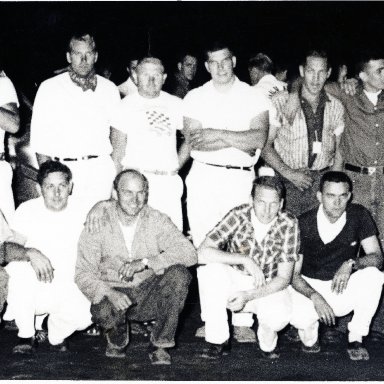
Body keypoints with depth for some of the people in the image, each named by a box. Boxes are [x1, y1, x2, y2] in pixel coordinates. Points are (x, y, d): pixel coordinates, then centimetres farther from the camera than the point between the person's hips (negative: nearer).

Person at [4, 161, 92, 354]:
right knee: (18, 268, -33)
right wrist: (31, 252, -33)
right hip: (33, 289, 0)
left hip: (67, 289, 1)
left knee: (85, 315, -29)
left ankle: (56, 336, 9)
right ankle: (26, 336, -11)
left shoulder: (79, 213, -1)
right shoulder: (27, 210, -6)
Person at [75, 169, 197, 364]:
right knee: (103, 311, -35)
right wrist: (108, 293, -31)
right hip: (115, 293, -1)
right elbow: (83, 274, -10)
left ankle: (160, 344, -10)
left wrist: (145, 262, -31)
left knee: (179, 274, -27)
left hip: (150, 296, 1)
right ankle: (118, 339, 4)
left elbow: (189, 253, -19)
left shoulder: (157, 220, -6)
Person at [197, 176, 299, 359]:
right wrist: (245, 259, -31)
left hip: (269, 288, -1)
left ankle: (267, 341, 6)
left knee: (280, 315, -33)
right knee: (209, 268, -30)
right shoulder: (238, 216, -15)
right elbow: (202, 253, -26)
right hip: (235, 280, 1)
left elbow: (284, 278, -13)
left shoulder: (288, 224, -14)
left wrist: (248, 296, -25)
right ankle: (218, 340, -14)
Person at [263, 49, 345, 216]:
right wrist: (289, 174, -10)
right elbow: (265, 145, -2)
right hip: (286, 183, -2)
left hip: (322, 183, 2)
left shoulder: (336, 107, 8)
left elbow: (338, 151, 13)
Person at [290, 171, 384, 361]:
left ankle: (355, 339, -10)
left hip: (344, 288, 2)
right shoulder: (304, 224, -15)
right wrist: (314, 297, -31)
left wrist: (351, 264, -33)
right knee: (298, 317, -34)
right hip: (309, 287, -2)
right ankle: (309, 330, 7)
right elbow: (293, 273, -13)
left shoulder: (359, 215, -10)